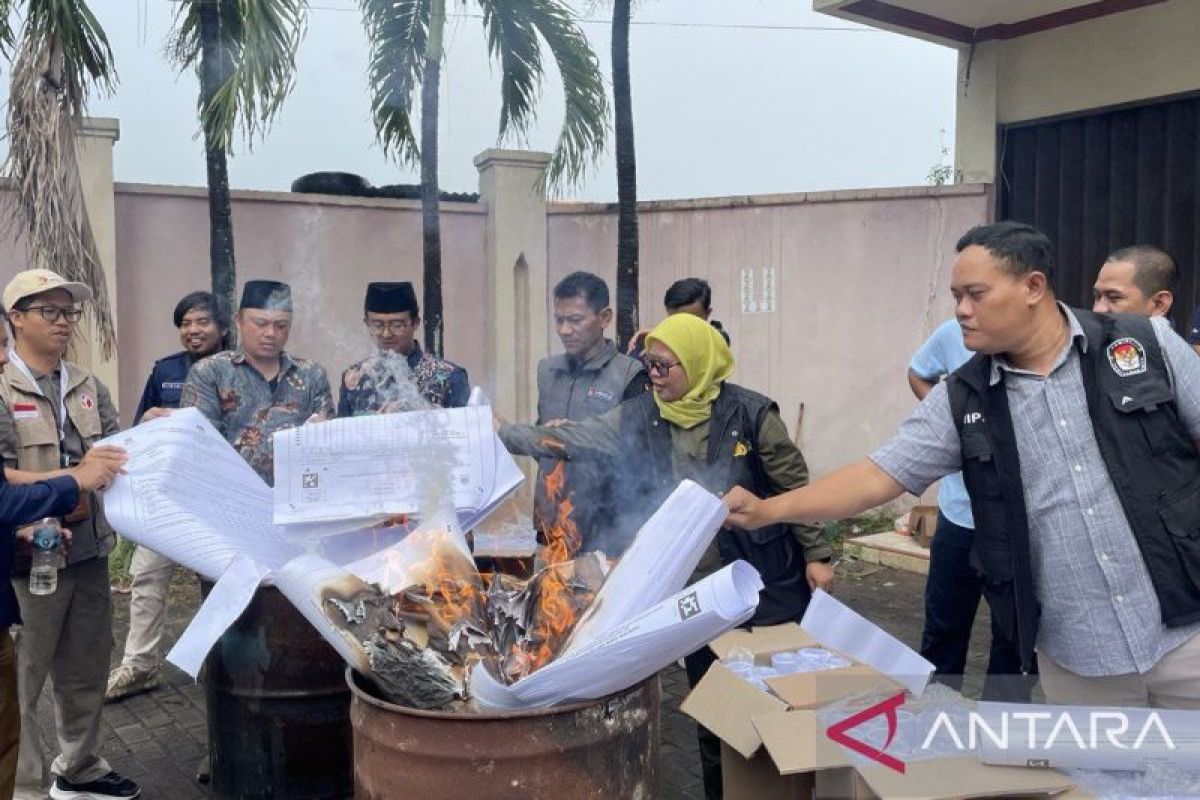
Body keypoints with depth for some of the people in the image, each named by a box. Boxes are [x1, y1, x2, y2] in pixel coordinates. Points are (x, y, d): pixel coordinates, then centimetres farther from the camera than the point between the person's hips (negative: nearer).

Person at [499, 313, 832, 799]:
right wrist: (499, 435, -14)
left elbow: (795, 487, -6)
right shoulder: (639, 418, -2)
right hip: (694, 590, 4)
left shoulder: (749, 413, -13)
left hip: (763, 584, -3)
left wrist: (816, 555, -4)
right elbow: (571, 440, -6)